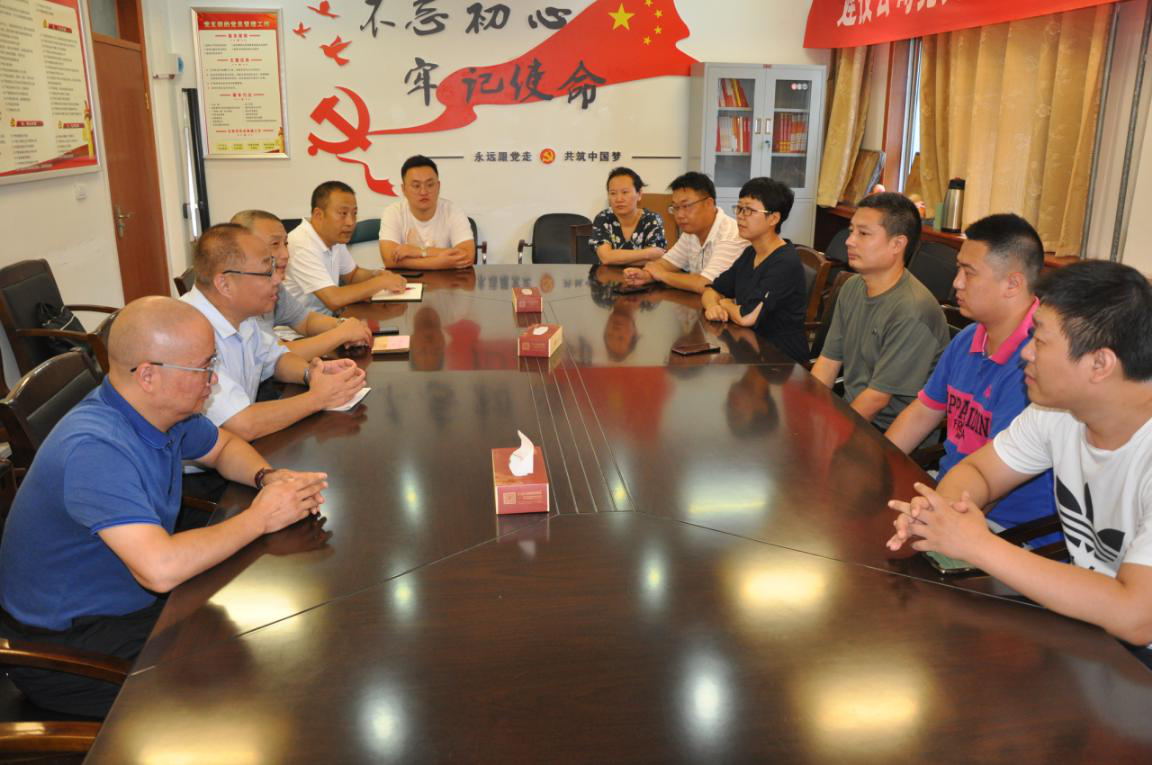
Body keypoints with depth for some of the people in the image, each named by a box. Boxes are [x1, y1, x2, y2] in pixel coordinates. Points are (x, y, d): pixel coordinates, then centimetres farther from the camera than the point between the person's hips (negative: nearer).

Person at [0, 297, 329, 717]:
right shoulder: (95, 449, -33)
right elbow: (161, 568, -42)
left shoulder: (162, 410, -5)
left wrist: (268, 477, -8)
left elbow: (224, 446, 15)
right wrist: (259, 518, -28)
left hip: (134, 601, 8)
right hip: (63, 647, -8)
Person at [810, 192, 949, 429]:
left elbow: (877, 396, -19)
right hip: (849, 412, 7)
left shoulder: (912, 312, -22)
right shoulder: (852, 288, 5)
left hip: (889, 433, -7)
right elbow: (828, 361, 7)